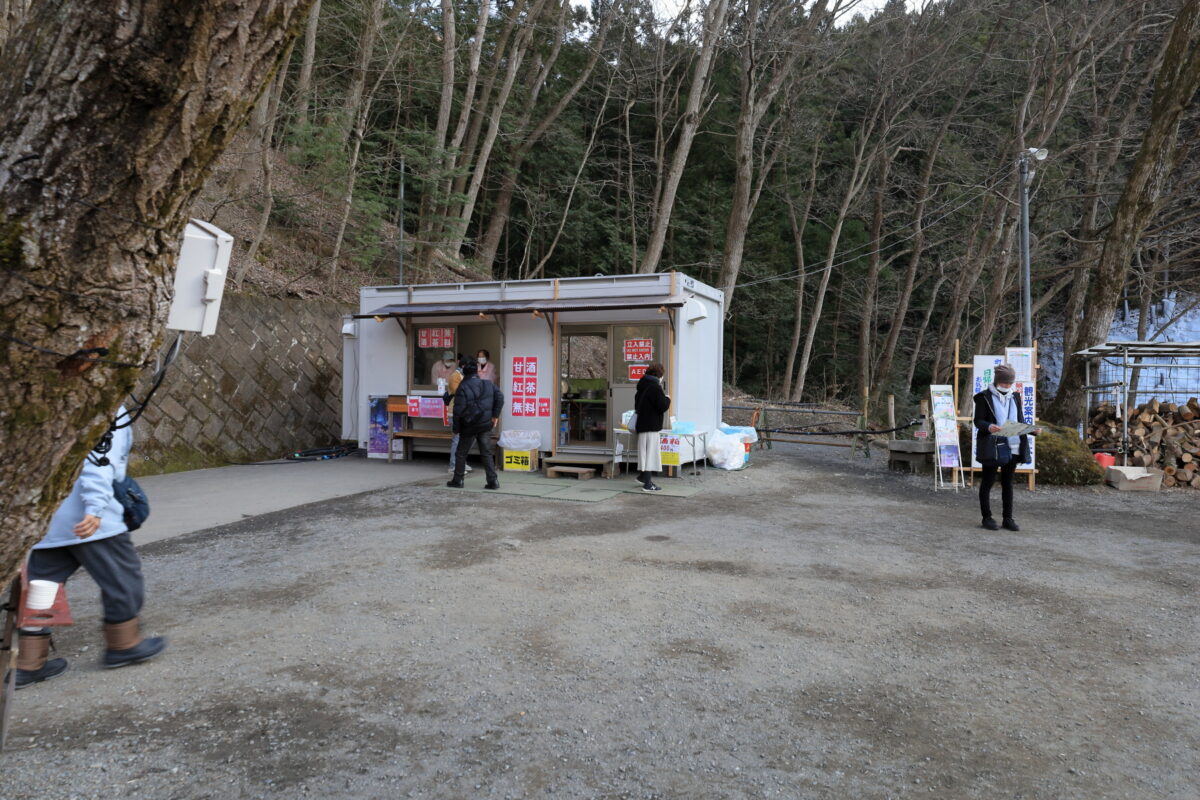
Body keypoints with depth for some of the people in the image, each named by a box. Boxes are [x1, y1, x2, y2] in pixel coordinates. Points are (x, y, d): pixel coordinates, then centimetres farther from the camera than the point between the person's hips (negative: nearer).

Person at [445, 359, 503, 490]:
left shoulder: (463, 388, -10)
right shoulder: (488, 384, 2)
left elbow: (458, 410, -12)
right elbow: (500, 397, -7)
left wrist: (456, 428, -3)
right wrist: (495, 415, -1)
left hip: (469, 426, -3)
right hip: (485, 425, 3)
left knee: (461, 453, 12)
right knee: (486, 454, 10)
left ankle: (457, 480, 18)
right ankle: (493, 481, 4)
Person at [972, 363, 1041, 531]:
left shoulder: (1015, 397, 13)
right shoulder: (984, 397, -4)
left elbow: (1020, 421, 16)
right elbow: (978, 421, -8)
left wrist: (1033, 430, -3)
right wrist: (988, 427, -29)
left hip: (1012, 447, 5)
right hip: (992, 447, -5)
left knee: (1008, 483, 10)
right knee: (988, 482, 3)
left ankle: (1008, 518, 16)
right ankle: (987, 517, 11)